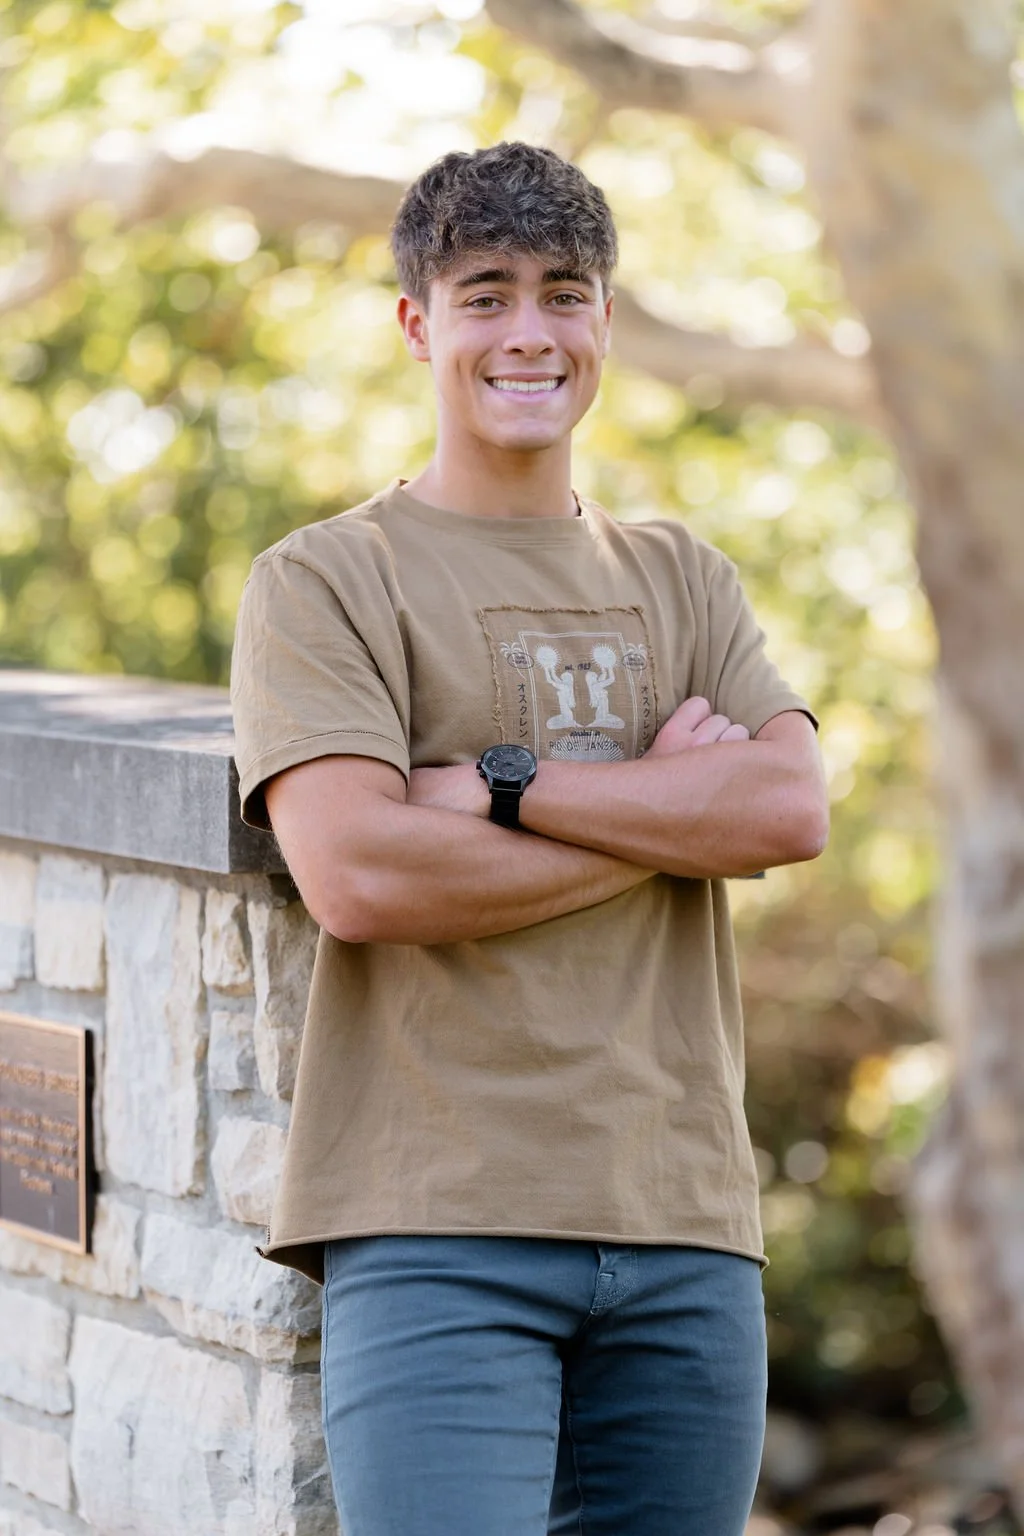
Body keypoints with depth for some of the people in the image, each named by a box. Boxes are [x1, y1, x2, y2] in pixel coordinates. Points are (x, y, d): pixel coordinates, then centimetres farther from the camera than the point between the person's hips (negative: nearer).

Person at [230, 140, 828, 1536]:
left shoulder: (684, 582, 18)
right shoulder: (324, 580, 4)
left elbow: (792, 811, 0)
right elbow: (355, 877, -12)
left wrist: (497, 784, -8)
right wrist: (666, 814, -4)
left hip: (685, 1227, 4)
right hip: (436, 1224, -4)